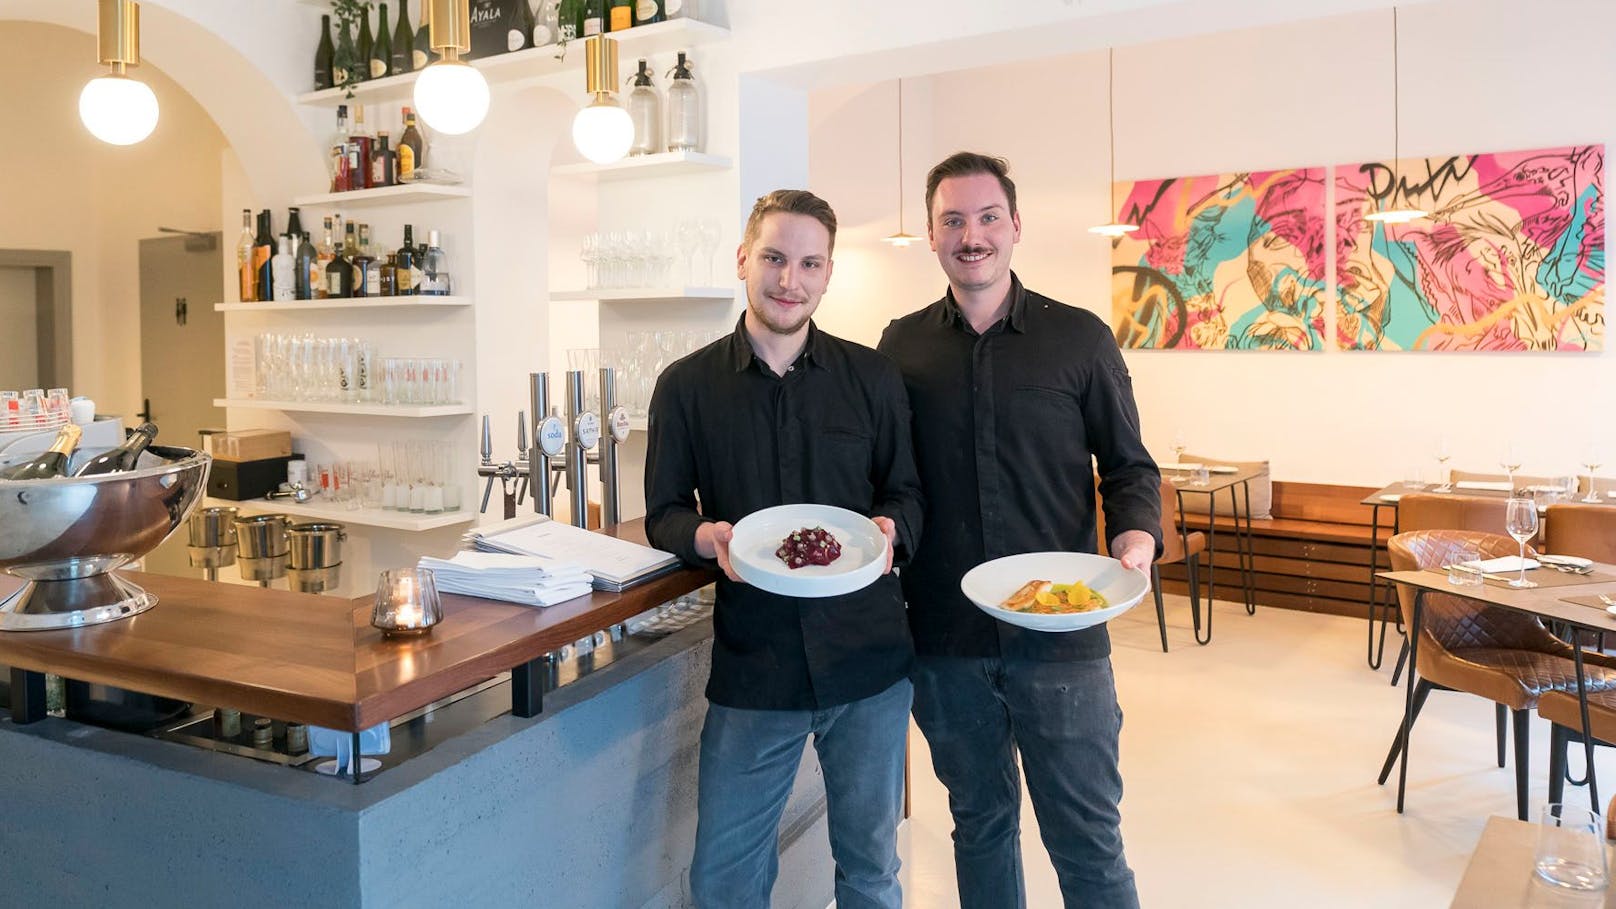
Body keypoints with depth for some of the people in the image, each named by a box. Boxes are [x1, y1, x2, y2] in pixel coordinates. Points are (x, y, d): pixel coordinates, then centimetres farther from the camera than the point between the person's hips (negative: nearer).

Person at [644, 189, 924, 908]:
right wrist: (709, 538, -18)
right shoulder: (687, 386, 1)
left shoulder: (873, 378, 3)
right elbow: (664, 514, 4)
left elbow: (907, 493, 9)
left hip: (868, 657, 1)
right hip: (751, 665, 0)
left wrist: (889, 529, -14)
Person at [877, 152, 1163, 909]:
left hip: (1061, 634, -2)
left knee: (1087, 841, 6)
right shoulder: (902, 346, 4)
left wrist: (1136, 535, -15)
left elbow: (1128, 466, 3)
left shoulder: (1080, 340, -1)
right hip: (943, 641, 2)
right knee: (979, 823, 19)